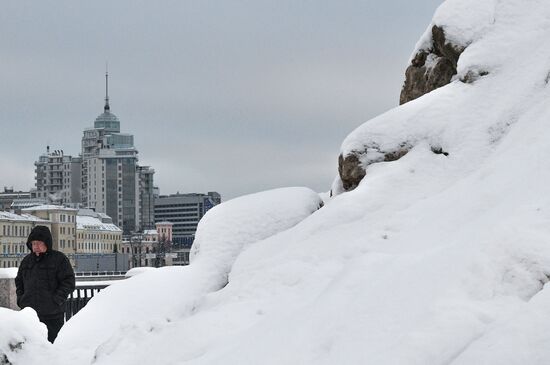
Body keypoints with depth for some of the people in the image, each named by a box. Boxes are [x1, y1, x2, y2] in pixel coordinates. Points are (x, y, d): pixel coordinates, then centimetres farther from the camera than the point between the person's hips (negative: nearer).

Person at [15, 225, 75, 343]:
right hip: (29, 313, 5)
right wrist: (20, 299, 8)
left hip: (52, 315, -5)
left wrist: (55, 301, -16)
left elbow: (68, 282, -7)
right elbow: (19, 281, 24)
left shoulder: (59, 259, -3)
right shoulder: (27, 261, 14)